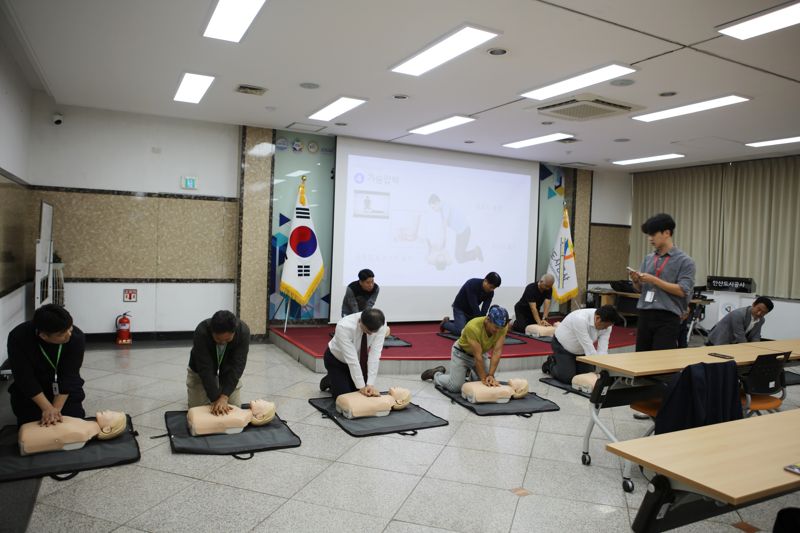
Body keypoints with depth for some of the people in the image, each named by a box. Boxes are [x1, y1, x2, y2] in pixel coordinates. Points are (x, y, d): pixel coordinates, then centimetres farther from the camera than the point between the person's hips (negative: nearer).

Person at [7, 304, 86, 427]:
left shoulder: (77, 337, -27)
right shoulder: (18, 338, -29)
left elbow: (69, 376, -24)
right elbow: (26, 379, -26)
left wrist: (56, 408, -30)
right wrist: (47, 408, -30)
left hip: (66, 389, 1)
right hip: (30, 390, 0)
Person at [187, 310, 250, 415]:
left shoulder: (243, 331, -34)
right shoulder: (202, 331, -38)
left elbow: (236, 366, -33)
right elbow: (205, 369, -35)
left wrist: (224, 396, -40)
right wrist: (215, 399, -39)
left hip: (228, 369, 1)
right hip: (201, 370, -1)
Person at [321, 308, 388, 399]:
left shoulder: (380, 324, -28)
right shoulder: (344, 326, -39)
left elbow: (375, 354, -29)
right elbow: (351, 359, -36)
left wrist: (370, 384, -33)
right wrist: (361, 386, -33)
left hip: (359, 360, 4)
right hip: (337, 359, -4)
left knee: (363, 395, -2)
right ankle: (329, 381, 19)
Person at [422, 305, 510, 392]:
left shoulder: (503, 326, -25)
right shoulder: (473, 327, -39)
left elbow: (497, 351, -24)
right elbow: (477, 356, -35)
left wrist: (490, 375, -31)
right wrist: (483, 379, -31)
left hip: (482, 353, 5)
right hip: (462, 353, -5)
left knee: (490, 383, 2)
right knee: (455, 387, -12)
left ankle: (469, 372, 29)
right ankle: (436, 374, 18)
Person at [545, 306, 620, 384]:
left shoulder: (606, 323, -19)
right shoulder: (580, 319, -40)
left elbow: (602, 349, -23)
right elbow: (589, 348, -38)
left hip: (580, 349, 6)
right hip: (563, 346, -6)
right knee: (568, 378, -15)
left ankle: (571, 363, 25)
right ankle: (551, 364, 13)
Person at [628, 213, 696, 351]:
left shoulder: (684, 261, -6)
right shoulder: (648, 259, 13)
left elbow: (683, 291, -15)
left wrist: (654, 280, -18)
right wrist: (635, 280, -5)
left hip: (667, 318, -6)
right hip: (645, 316, 6)